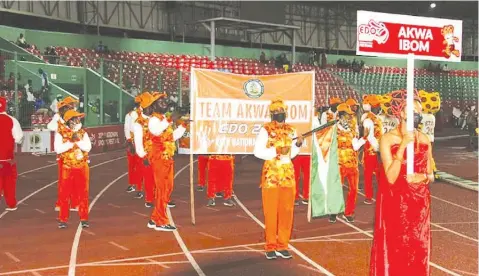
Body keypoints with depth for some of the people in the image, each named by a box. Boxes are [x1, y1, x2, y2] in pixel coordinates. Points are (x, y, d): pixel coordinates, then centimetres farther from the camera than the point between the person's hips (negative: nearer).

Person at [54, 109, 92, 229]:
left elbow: (88, 147, -8)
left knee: (83, 194, 5)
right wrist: (71, 142, -20)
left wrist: (77, 140, -20)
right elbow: (58, 149, -16)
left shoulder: (82, 132, 5)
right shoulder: (61, 133, -3)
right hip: (67, 167, -2)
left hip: (82, 167, 2)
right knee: (65, 194, 1)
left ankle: (84, 218, 13)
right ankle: (63, 219, 9)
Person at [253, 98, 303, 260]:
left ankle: (282, 246, 14)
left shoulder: (291, 130, 10)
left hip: (288, 175, 5)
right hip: (271, 175, -5)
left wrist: (298, 145, -3)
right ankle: (270, 247, 8)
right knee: (271, 212, -1)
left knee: (287, 212, 6)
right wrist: (276, 152, -17)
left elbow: (291, 154, 15)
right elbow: (257, 151, -10)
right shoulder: (266, 130, -5)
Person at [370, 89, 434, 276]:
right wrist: (403, 145, -22)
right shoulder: (387, 139, -10)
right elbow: (391, 178, -18)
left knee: (417, 251, 9)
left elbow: (430, 175, 11)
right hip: (395, 205, -4)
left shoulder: (424, 139, 4)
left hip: (419, 205, 4)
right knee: (393, 251, 2)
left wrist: (423, 177, -12)